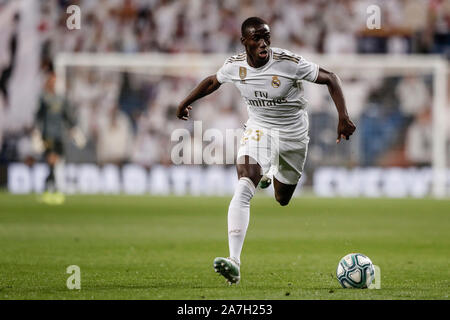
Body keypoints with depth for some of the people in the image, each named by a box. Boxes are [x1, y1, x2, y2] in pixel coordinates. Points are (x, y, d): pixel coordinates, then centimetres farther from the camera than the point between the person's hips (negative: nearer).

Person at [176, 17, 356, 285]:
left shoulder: (290, 63, -24)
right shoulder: (235, 66, -12)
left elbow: (330, 78, -16)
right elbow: (213, 82, 11)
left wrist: (344, 117, -25)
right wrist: (186, 102, 23)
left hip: (293, 134, -1)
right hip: (258, 129, 1)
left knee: (283, 200, 15)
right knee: (243, 189, -24)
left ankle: (273, 176, 56)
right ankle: (234, 262, -30)